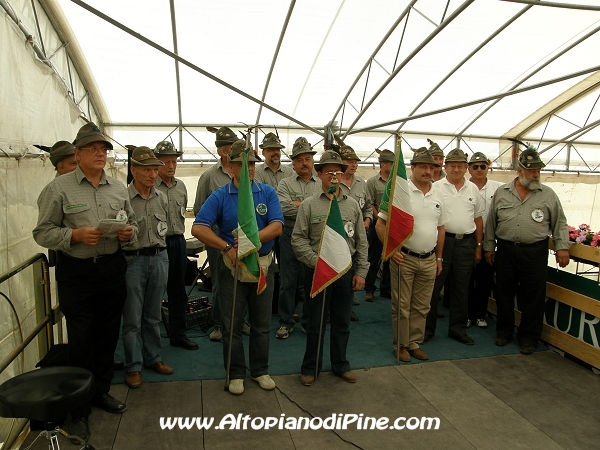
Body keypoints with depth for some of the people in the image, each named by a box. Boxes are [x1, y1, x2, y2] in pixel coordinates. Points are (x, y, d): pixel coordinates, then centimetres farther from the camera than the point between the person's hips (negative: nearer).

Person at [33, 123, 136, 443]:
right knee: (81, 340, 4)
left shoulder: (118, 188, 8)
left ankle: (101, 391, 35)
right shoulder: (58, 188, -5)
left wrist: (129, 232, -7)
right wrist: (76, 235, -22)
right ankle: (80, 409, 20)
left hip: (112, 269, 4)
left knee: (108, 334, 14)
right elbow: (43, 232, -7)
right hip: (76, 272, -4)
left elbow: (132, 222, 15)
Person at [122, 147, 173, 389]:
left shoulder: (161, 198, 7)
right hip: (132, 260, -5)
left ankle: (153, 357, 30)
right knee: (132, 318, 4)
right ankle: (133, 366, 18)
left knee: (153, 315, 16)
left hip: (159, 258, 5)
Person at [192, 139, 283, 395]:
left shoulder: (267, 193, -1)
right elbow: (198, 228, -14)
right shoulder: (220, 196, -5)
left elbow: (277, 226, -11)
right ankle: (236, 373, 27)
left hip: (263, 265, 1)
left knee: (262, 323, 14)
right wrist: (228, 247, -23)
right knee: (232, 324, 9)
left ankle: (260, 370, 31)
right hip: (232, 266, -1)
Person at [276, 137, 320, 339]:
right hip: (291, 238, -1)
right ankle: (286, 322, 20)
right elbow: (284, 208, -16)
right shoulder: (285, 184, 2)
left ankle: (310, 321, 25)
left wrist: (299, 204, -13)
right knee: (288, 282, 6)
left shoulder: (322, 186, 8)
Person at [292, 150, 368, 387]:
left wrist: (361, 271, 2)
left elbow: (361, 241, 7)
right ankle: (310, 367, 25)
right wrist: (316, 262, -16)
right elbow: (298, 239, -7)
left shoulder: (352, 205, 6)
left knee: (342, 321, 15)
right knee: (316, 322, 8)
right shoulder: (309, 205, -3)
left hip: (347, 269, 3)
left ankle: (340, 364, 32)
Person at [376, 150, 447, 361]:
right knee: (402, 306, 5)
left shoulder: (437, 195, 8)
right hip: (404, 258, -5)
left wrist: (439, 257, 16)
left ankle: (415, 343, 29)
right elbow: (380, 224, -9)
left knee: (422, 307, 14)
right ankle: (401, 345, 21)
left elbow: (441, 229, 16)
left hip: (429, 260, 5)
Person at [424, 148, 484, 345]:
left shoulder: (473, 189, 9)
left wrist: (478, 245, 11)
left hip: (466, 243, 4)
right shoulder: (436, 187, -3)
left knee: (461, 288, 12)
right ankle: (427, 328, 14)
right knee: (433, 287, 2)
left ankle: (457, 329, 25)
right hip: (442, 240, -4)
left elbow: (478, 218, 13)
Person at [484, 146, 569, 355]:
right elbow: (491, 223, 9)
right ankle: (504, 331, 27)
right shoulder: (501, 192, 5)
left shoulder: (548, 195, 4)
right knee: (504, 293, 10)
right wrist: (489, 247, 9)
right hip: (505, 250, 1)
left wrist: (562, 247, -2)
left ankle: (528, 337, 18)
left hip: (535, 253, -1)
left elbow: (559, 223, 7)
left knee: (533, 297, 4)